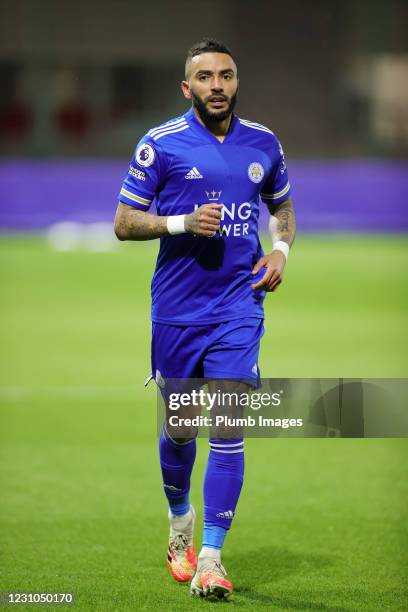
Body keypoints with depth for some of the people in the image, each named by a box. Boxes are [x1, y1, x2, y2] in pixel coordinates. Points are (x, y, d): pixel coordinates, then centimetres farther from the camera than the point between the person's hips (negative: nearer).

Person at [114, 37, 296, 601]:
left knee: (229, 431, -10)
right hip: (176, 309, -1)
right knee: (179, 428, 10)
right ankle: (180, 521, 38)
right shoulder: (160, 144, -3)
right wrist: (181, 222, -16)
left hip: (238, 307, 1)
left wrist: (281, 249, 2)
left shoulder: (264, 144, 6)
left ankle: (210, 559, -9)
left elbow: (282, 207, 22)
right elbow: (123, 222, -1)